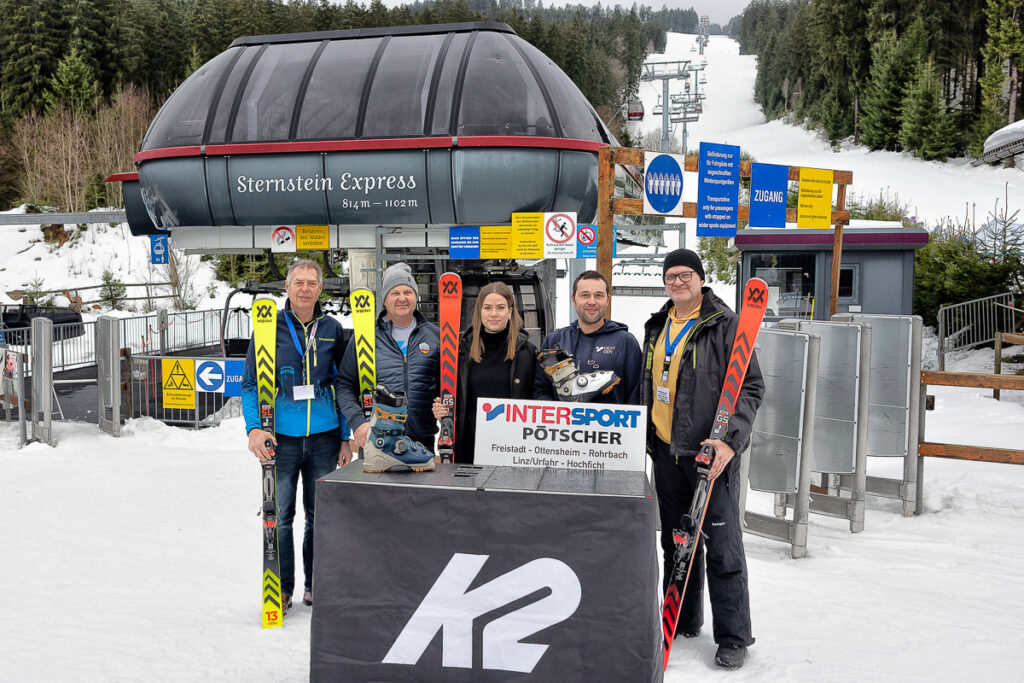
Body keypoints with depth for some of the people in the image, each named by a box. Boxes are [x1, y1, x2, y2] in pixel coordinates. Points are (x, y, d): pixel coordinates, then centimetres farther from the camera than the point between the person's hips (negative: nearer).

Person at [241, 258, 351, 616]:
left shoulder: (331, 330, 6)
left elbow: (342, 386, 11)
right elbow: (250, 384, 0)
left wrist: (345, 437, 7)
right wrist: (254, 428, -14)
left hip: (324, 437, 2)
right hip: (281, 438, -2)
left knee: (320, 515, 10)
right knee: (280, 516, 3)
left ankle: (316, 585, 25)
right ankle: (282, 588, 18)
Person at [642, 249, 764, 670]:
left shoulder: (726, 325, -8)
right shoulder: (656, 328, 12)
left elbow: (751, 387, -11)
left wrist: (730, 440, -21)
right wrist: (645, 438, 18)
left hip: (711, 451, -6)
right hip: (666, 450, 6)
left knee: (722, 544, -1)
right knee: (675, 540, 16)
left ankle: (734, 636, 12)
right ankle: (684, 621, 31)